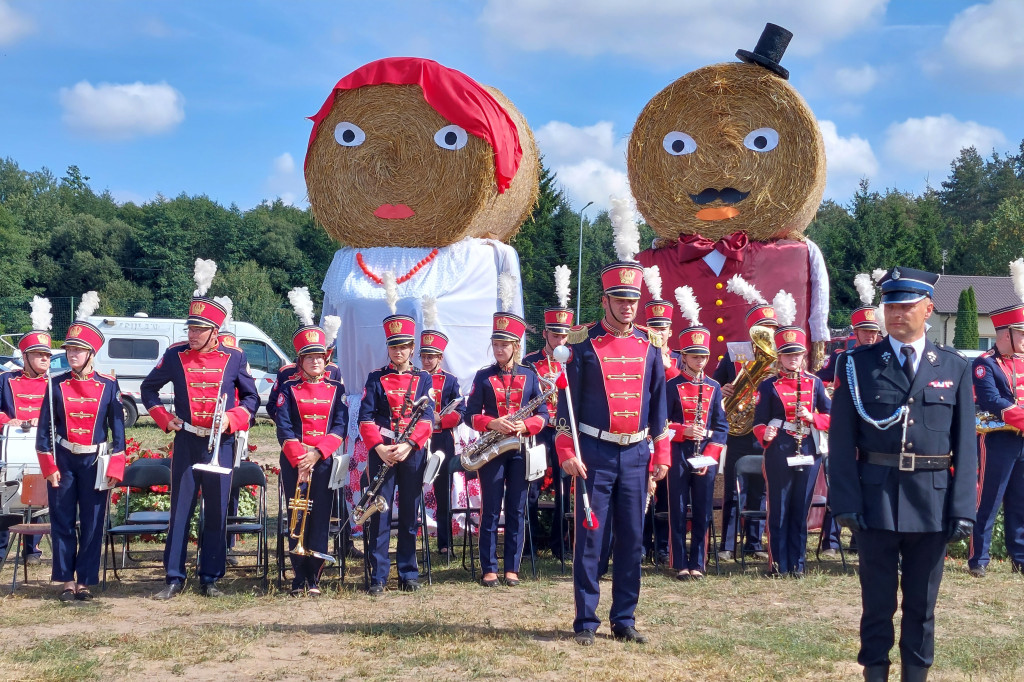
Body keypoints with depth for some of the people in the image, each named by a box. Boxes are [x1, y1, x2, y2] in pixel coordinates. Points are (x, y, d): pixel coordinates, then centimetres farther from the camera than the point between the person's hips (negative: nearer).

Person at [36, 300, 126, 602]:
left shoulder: (108, 386, 0)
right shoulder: (57, 385, 1)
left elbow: (118, 428, 1)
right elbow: (44, 428, 2)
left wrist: (115, 467, -4)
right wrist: (50, 466, -5)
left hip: (95, 462, -1)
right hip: (63, 461, 1)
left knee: (92, 523, 2)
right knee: (62, 522, 3)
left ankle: (85, 581, 11)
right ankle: (66, 581, 12)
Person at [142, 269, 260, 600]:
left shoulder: (233, 358, -1)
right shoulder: (176, 355, 1)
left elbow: (252, 398, 7)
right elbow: (149, 388, 15)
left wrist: (232, 419, -10)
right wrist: (165, 419, 2)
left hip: (220, 444, 0)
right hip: (186, 444, 1)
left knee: (216, 513, 4)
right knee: (180, 510, 2)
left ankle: (210, 579, 13)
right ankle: (174, 578, 9)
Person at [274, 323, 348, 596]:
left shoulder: (336, 389, 9)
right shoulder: (289, 389, 6)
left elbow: (340, 427, 0)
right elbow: (283, 429, -3)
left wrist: (317, 453, -14)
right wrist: (300, 458, -16)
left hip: (325, 461, 1)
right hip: (294, 462, -1)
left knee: (320, 519, -1)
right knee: (296, 517, -1)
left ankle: (314, 579, 5)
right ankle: (299, 579, 5)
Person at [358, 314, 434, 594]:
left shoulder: (424, 379, 8)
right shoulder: (376, 378, 7)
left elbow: (427, 418, -2)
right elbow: (365, 417, -1)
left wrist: (409, 444, -16)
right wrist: (378, 447, -15)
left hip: (413, 453, 1)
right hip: (381, 453, -1)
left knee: (409, 514, 6)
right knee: (379, 513, -1)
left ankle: (408, 573, 14)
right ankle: (378, 576, 3)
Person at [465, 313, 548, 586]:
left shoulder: (529, 375, 7)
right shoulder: (483, 377, 3)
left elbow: (543, 414, 6)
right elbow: (470, 415, 0)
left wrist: (525, 425, -14)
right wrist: (492, 423, -18)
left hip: (520, 449, 1)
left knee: (517, 510, 4)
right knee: (490, 510, 0)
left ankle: (512, 568, 11)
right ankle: (489, 568, 6)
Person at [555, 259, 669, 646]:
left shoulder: (649, 346, 8)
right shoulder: (584, 343, -3)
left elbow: (659, 402, 12)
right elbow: (567, 400, -3)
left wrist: (661, 455, 8)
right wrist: (568, 452, -10)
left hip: (636, 454, 4)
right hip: (595, 453, -4)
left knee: (632, 540, 7)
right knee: (590, 538, -1)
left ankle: (624, 621, 17)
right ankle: (586, 622, 7)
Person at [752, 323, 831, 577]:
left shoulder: (814, 383, 10)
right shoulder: (769, 386, 2)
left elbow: (830, 416, 9)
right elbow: (759, 420, -2)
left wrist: (812, 418, -11)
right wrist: (764, 435, -23)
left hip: (808, 453, 3)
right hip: (779, 454, -2)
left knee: (801, 509, 6)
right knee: (778, 509, 1)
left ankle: (797, 562, 13)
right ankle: (778, 562, 9)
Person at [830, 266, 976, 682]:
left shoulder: (954, 367, 5)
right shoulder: (858, 365, 1)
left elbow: (965, 444, 3)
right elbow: (842, 439, -3)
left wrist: (963, 508, -4)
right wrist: (846, 502, -10)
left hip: (933, 503, 1)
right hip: (876, 499, -1)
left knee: (922, 604, 11)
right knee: (877, 602, 7)